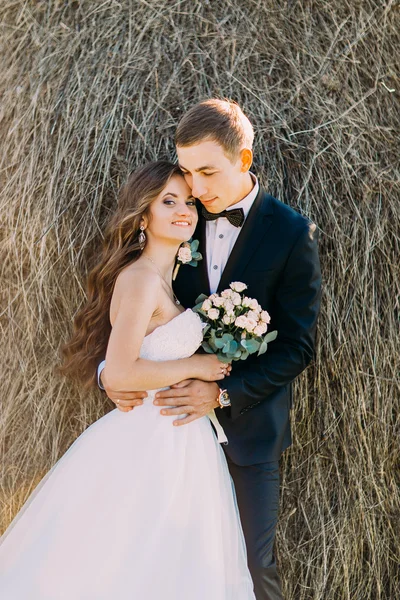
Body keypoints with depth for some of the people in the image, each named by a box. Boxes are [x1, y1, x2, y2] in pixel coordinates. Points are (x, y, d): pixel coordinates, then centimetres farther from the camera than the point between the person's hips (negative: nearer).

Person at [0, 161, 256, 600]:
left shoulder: (164, 276, 12)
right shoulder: (141, 279, -18)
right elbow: (119, 372, -26)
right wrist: (194, 367, -16)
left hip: (174, 440, 10)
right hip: (151, 443, -9)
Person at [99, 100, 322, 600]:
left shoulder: (292, 233, -9)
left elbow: (297, 346, -10)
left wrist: (223, 392, -18)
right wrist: (108, 368, -11)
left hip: (247, 425, -3)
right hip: (181, 416, 3)